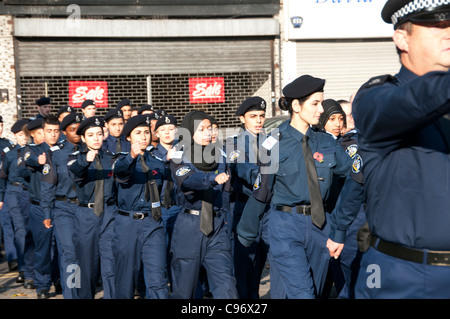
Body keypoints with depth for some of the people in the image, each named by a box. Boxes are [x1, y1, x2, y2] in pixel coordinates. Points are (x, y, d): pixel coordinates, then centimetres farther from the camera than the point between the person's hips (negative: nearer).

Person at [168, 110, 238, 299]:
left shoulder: (219, 157, 8)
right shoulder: (179, 159, -4)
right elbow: (188, 181, -25)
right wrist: (214, 178, -42)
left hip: (217, 228, 3)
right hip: (189, 228, -2)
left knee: (226, 287, -9)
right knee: (183, 291, 8)